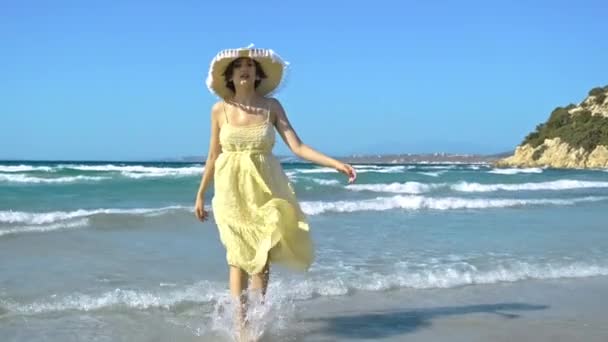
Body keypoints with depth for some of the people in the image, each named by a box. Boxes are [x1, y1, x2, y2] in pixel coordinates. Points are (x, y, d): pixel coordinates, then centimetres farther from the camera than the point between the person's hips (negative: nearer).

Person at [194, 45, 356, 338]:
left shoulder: (271, 105, -2)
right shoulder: (219, 109, -1)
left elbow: (298, 147, -7)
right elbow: (213, 156, 6)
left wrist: (337, 164, -16)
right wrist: (200, 195, 9)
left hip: (265, 189, 0)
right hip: (232, 190, 0)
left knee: (262, 257, 3)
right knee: (239, 258, 1)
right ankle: (241, 321, 8)